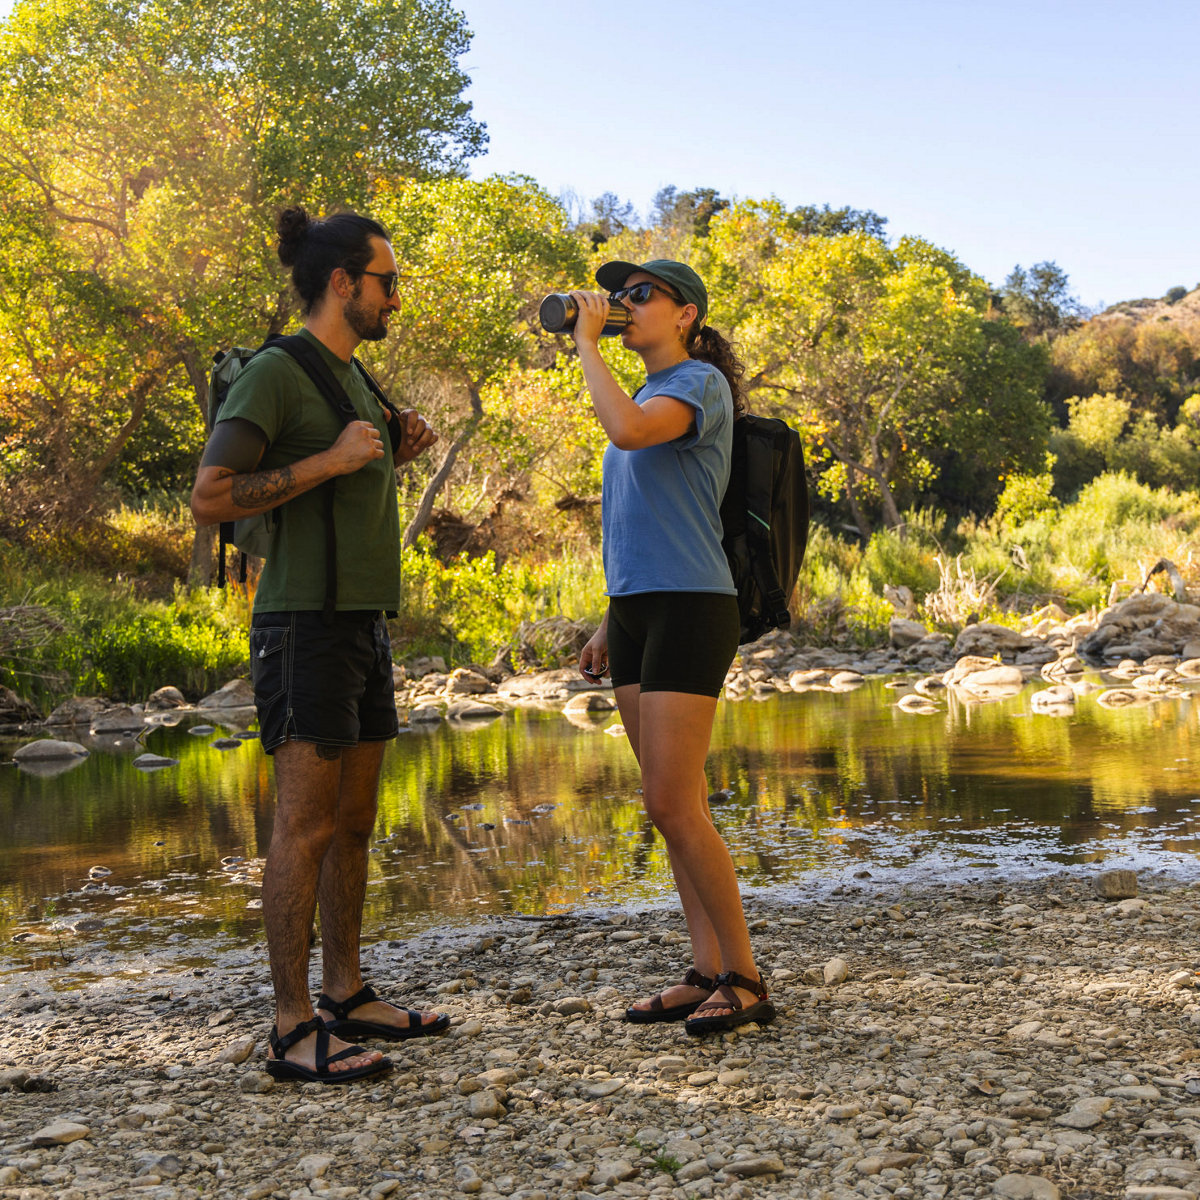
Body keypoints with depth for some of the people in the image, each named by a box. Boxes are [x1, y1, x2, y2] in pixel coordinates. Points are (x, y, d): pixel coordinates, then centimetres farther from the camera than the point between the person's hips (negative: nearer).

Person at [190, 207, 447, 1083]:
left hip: (363, 624, 9)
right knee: (307, 823, -8)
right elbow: (210, 500, -15)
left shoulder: (353, 378, 18)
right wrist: (330, 460, -18)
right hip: (305, 623, -9)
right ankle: (295, 1030, -3)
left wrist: (393, 454, 10)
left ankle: (347, 996, 21)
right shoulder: (274, 373, -9)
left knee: (355, 821, 12)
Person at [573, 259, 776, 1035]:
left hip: (691, 608, -9)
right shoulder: (648, 396, 21)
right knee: (676, 805, 7)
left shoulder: (700, 383, -6)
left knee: (674, 805, -11)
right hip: (637, 610, 9)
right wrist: (612, 621, 20)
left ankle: (744, 978, -1)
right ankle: (707, 972, 12)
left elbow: (627, 429, -28)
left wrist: (586, 341, -15)